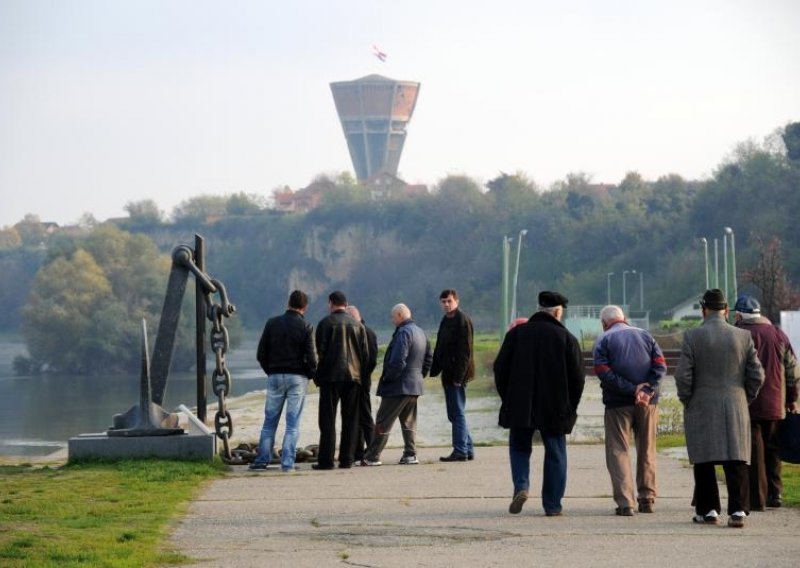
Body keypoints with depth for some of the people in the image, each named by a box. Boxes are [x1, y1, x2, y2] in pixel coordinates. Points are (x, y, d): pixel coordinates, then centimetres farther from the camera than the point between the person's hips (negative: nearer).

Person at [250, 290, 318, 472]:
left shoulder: (272, 323, 1)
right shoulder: (305, 328, -7)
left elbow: (261, 354, 2)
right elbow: (311, 358, -11)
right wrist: (310, 375, 8)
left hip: (275, 376, 2)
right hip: (297, 378, -2)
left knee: (270, 421, 10)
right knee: (293, 423, 2)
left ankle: (262, 459, 8)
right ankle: (288, 462, -3)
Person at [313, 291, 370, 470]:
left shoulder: (325, 323, -3)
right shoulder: (357, 325, 9)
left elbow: (320, 350, -7)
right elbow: (366, 354, 8)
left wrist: (318, 374, 2)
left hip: (331, 375, -3)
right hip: (353, 376, 4)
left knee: (327, 419, -1)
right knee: (350, 420, 7)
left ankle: (326, 460, -5)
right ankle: (347, 459, 5)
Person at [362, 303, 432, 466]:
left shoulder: (403, 333, -16)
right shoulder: (421, 332, 13)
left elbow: (398, 361, -23)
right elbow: (428, 358, 19)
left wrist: (387, 379, -13)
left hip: (398, 386, -9)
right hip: (415, 385, 9)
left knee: (383, 422, -5)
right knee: (409, 422, 15)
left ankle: (372, 457, -4)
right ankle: (410, 455, 12)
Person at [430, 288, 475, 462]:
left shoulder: (462, 320, -12)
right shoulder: (446, 321, 15)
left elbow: (465, 351, -17)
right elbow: (439, 349, 20)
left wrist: (458, 376, -21)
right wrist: (434, 370, 13)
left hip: (457, 374, -9)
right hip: (448, 374, 9)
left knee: (457, 413, -7)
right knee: (454, 413, 13)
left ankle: (460, 451, -4)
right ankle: (468, 450, 19)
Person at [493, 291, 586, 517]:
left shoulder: (516, 333, 2)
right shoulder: (566, 338, -2)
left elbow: (500, 369, 3)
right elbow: (577, 377, -3)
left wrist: (507, 399, 12)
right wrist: (570, 408, 8)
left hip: (520, 406, 1)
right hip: (555, 409, -1)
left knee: (519, 448, 16)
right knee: (555, 455, 9)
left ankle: (521, 486, -9)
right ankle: (552, 505, 7)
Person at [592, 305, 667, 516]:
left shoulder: (603, 341, 3)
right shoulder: (644, 335, 13)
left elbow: (603, 371, -11)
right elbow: (660, 365, 1)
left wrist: (632, 390, -14)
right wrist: (648, 390, -10)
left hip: (618, 403, -3)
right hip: (648, 403, 3)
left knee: (618, 451, 0)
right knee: (647, 451, 15)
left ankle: (625, 502, -11)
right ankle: (647, 498, 19)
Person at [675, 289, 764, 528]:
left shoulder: (692, 337, -6)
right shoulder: (743, 337, 1)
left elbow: (683, 376, -8)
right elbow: (757, 375, 1)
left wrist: (687, 401, 6)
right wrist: (745, 399, 14)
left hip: (701, 409, -1)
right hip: (736, 408, 2)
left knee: (704, 462, 7)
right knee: (736, 462, 2)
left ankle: (708, 510, 9)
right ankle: (738, 510, -5)